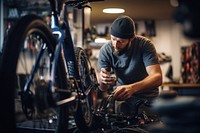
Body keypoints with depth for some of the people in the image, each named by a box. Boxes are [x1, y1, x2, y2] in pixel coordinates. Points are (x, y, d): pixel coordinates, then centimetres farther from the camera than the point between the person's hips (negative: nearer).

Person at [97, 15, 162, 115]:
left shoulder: (145, 45, -17)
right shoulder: (105, 50, -11)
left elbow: (157, 77, -30)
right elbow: (103, 88, -8)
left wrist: (132, 88, -49)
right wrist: (102, 80, -34)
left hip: (147, 97, -2)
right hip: (122, 97, 3)